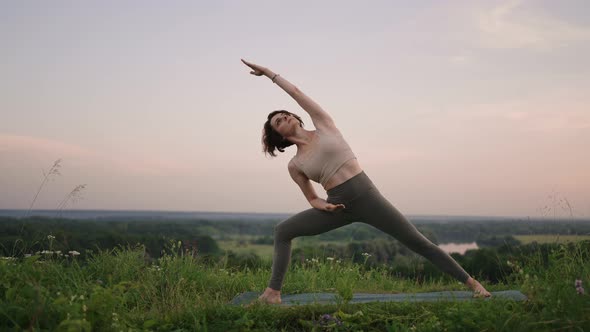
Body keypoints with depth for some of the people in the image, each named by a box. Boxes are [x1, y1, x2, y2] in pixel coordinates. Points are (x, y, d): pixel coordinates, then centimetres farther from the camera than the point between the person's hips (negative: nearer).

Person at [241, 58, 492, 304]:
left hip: (366, 195, -2)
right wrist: (321, 204, -6)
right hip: (339, 206, 3)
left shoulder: (323, 125, 6)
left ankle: (471, 282, 5)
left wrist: (268, 72, 16)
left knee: (417, 241, -4)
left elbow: (296, 92, 7)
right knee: (282, 232, -8)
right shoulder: (294, 166, 9)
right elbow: (311, 198, 17)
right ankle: (273, 293, -6)